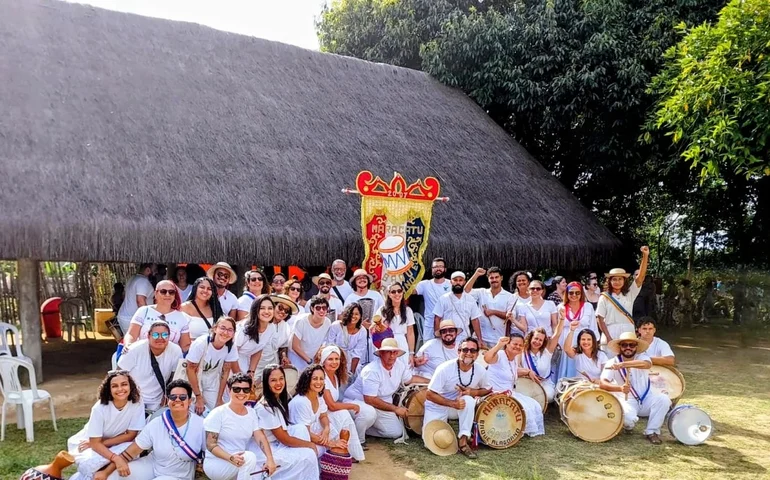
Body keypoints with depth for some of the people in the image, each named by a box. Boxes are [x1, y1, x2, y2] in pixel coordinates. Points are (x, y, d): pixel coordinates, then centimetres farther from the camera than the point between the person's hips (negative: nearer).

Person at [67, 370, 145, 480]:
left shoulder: (137, 404, -22)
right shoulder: (100, 408, -27)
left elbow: (130, 435, -13)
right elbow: (95, 443, -23)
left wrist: (103, 443, -21)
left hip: (115, 443, 2)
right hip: (89, 443, -2)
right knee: (88, 465, -34)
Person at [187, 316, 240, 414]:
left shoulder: (231, 348, -18)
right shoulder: (201, 343, -29)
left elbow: (225, 372, -8)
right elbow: (191, 369, -19)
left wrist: (219, 399, -6)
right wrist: (198, 397, -15)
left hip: (212, 383, 3)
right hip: (194, 381, -3)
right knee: (198, 411, -14)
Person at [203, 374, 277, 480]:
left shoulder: (251, 413, 4)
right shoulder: (218, 413, -12)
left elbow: (260, 438, -5)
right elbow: (211, 445, -16)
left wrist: (270, 459, -22)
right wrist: (231, 458, -32)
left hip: (240, 464, 6)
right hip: (215, 464, -6)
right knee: (249, 457, -30)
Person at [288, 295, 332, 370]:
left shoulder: (327, 323, -13)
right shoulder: (301, 321, -22)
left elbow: (323, 345, 2)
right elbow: (295, 346, -18)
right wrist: (309, 361, -18)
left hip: (313, 358, 3)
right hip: (296, 356, -3)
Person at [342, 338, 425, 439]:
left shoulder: (400, 366, -6)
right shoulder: (372, 371, -28)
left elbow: (410, 379, 14)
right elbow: (370, 400, -30)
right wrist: (395, 408, -25)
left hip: (381, 406, 8)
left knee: (397, 432, -3)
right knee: (369, 413, -39)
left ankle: (365, 427, 13)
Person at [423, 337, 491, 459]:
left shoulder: (480, 370, -13)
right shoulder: (445, 368, -24)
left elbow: (487, 390, 6)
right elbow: (430, 395, -20)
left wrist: (474, 392, -16)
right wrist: (452, 403, -32)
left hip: (459, 405, 2)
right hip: (437, 408, -2)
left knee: (469, 400, -31)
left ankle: (463, 442, -20)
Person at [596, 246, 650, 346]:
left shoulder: (630, 293, 7)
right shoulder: (604, 297, 0)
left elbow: (641, 277, -4)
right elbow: (600, 319, -1)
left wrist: (645, 256, -15)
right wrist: (608, 338, -10)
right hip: (610, 334, -2)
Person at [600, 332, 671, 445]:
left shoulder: (642, 357, -4)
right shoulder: (612, 363, -8)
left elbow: (647, 364, -31)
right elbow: (603, 383, -19)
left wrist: (623, 364, -43)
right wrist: (620, 388, -39)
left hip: (646, 398, 2)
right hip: (627, 401, -2)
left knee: (664, 399, -26)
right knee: (629, 419, -33)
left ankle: (652, 432, -7)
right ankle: (629, 425, 8)